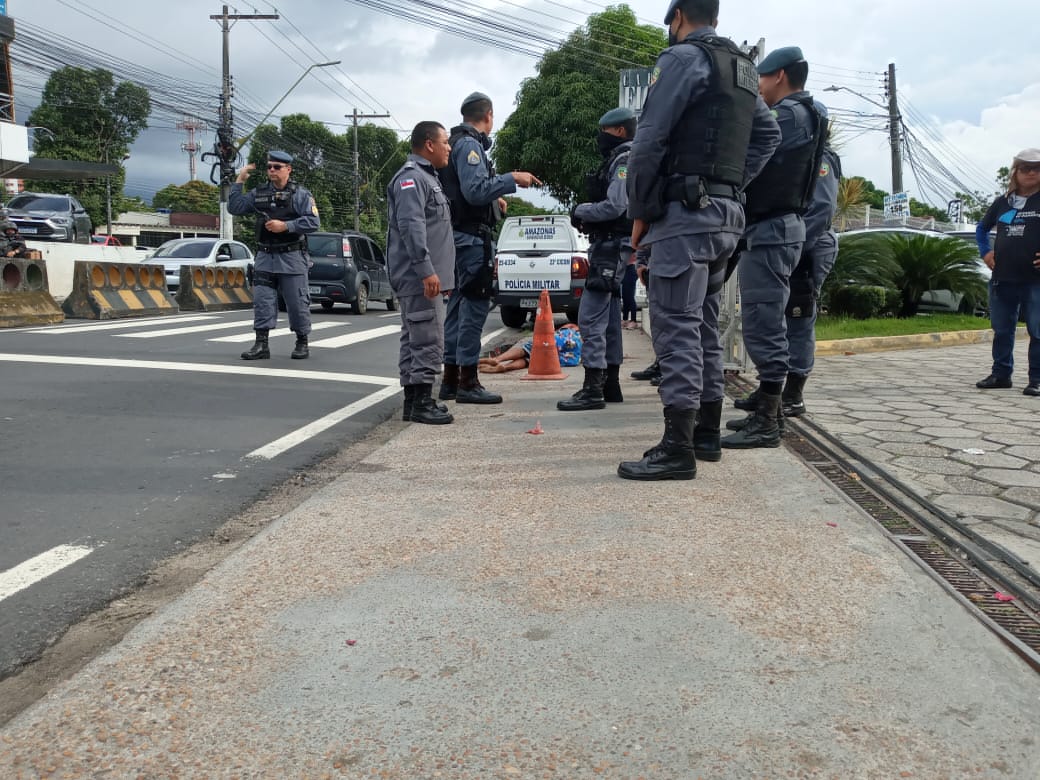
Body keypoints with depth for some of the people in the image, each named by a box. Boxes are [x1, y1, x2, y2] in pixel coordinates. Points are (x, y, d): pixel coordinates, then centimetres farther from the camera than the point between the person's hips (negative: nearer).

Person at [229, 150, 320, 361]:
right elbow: (235, 207, 12)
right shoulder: (259, 193, 12)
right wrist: (239, 181, 8)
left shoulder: (300, 194, -2)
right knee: (262, 301, -1)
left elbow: (313, 222, -11)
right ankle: (261, 344, 2)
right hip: (265, 257, 4)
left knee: (297, 302, 2)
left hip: (292, 258, -4)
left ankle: (302, 343, 15)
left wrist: (285, 226, -18)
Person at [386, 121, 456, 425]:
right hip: (419, 277, -11)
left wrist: (440, 272, 25)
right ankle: (421, 403, -8)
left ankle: (413, 402, 17)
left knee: (414, 341, 12)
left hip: (422, 278, 11)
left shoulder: (427, 177, 22)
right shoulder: (411, 177, -11)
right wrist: (426, 270, -26)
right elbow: (411, 226, -22)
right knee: (428, 341, -11)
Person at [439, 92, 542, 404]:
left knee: (459, 303, 12)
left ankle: (451, 380, 16)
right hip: (472, 236, -10)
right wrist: (512, 179, -20)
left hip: (460, 235, 10)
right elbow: (475, 190, -22)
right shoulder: (470, 145, -11)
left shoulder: (459, 143, 19)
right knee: (476, 303, -9)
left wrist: (494, 201, 30)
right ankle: (467, 381, -9)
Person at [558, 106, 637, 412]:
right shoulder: (617, 160, 21)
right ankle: (610, 383, 18)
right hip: (608, 246, 11)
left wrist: (580, 211, -7)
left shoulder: (624, 161, -10)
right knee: (608, 318, 12)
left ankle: (593, 389, -15)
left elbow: (615, 206, -21)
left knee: (590, 317, -14)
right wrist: (585, 215, 4)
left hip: (611, 246, -11)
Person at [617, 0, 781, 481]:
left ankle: (677, 449, -11)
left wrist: (638, 211, -5)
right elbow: (768, 135, 26)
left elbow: (650, 139, -13)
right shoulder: (742, 68, 20)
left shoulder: (684, 57, -7)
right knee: (703, 325, 14)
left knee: (677, 327, -10)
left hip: (685, 212, -9)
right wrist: (731, 186, 17)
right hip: (725, 214, 9)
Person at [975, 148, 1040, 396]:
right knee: (1001, 329, 12)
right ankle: (1001, 374, 23)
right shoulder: (1003, 202, 13)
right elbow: (982, 228, 28)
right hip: (1002, 279, 5)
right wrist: (985, 252, 14)